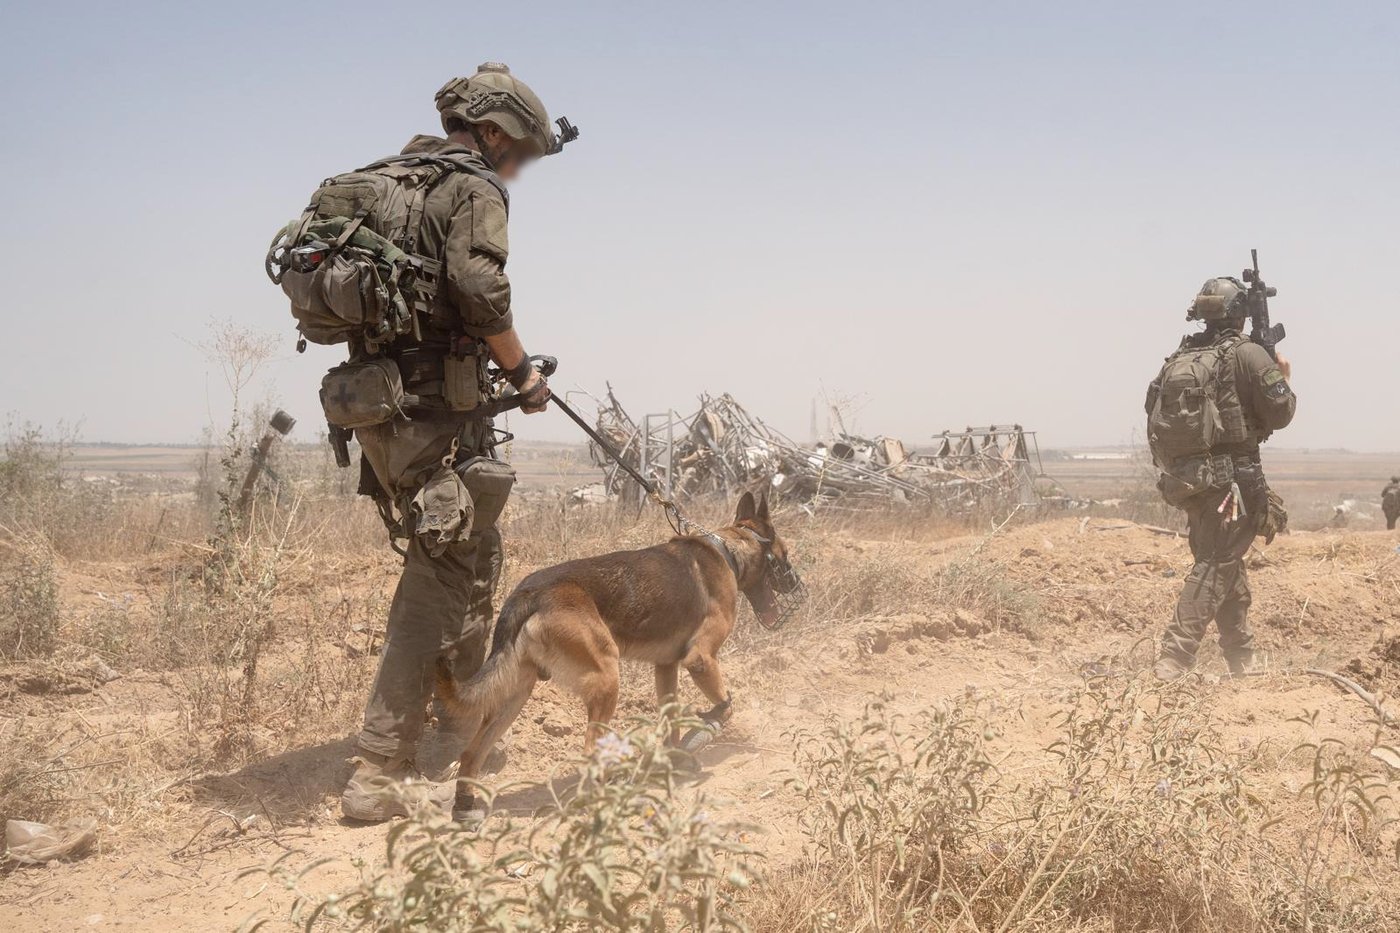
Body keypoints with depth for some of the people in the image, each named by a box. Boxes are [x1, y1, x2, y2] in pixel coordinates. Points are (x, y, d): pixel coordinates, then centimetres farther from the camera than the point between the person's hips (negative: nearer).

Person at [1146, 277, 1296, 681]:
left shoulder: (1179, 358, 10)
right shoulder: (1247, 354, -8)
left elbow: (1158, 418, 13)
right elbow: (1280, 413, -5)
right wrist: (1284, 379, 13)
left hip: (1186, 478, 7)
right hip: (1231, 480, -7)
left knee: (1226, 567, 18)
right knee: (1215, 569, -6)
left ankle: (1242, 658, 27)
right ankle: (1173, 660, -16)